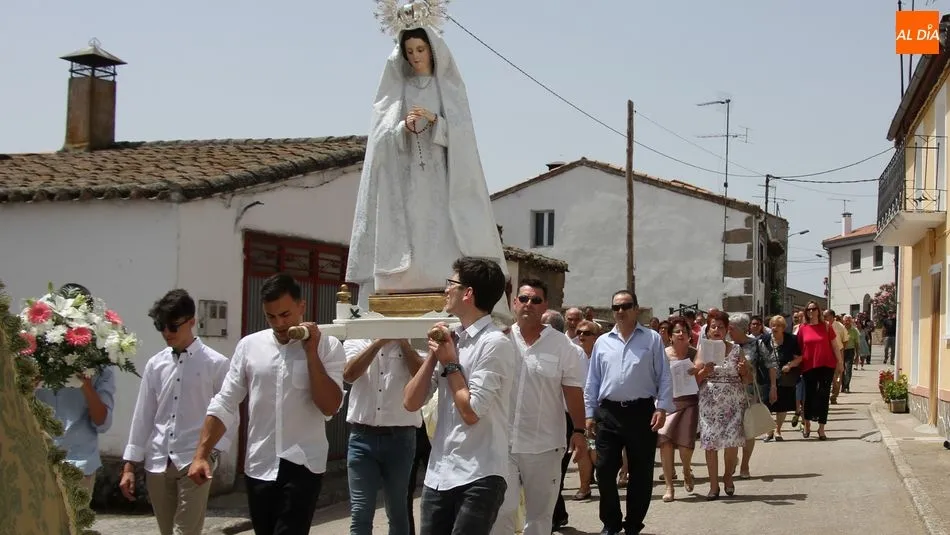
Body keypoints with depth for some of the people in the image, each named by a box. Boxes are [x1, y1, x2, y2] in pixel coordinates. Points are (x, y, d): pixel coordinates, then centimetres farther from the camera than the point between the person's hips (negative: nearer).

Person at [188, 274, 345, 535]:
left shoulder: (328, 347, -3)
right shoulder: (249, 346, 4)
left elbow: (330, 407, -12)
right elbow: (225, 405, 6)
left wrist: (312, 353, -14)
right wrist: (201, 455, 0)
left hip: (303, 465, -3)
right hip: (258, 466, 3)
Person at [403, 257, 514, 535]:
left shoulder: (495, 343, -11)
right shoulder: (449, 340, 11)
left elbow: (471, 412, -16)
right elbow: (411, 402, 8)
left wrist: (450, 363, -6)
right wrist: (434, 355, -1)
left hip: (477, 478, -7)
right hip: (438, 474, 7)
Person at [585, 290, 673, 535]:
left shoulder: (652, 339, 3)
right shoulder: (602, 342, 10)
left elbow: (664, 377, 0)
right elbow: (592, 381, 13)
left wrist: (662, 408, -9)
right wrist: (590, 414, 8)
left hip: (642, 411, -2)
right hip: (609, 412, 2)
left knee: (641, 473, 5)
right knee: (605, 470, 3)